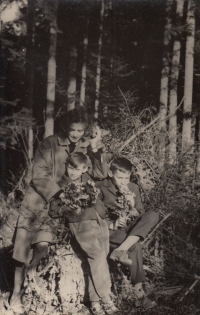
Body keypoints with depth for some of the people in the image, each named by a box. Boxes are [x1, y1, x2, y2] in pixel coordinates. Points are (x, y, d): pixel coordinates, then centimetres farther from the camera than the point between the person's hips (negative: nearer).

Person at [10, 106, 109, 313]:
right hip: (38, 201, -2)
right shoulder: (50, 144, -10)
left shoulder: (87, 146, -1)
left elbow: (100, 174, -9)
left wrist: (96, 149, -22)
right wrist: (59, 194, -22)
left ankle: (31, 269, 16)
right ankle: (16, 295, 11)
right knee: (24, 247, -1)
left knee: (43, 245, -14)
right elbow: (39, 177, -12)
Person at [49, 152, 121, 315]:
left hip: (99, 221, 5)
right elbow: (53, 211, 1)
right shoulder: (61, 186, 5)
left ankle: (94, 301, 5)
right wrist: (67, 207, -13)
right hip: (81, 224, -5)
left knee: (99, 259, -4)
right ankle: (106, 298, -15)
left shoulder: (87, 179, 18)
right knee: (98, 255, -21)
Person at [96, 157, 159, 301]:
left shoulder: (133, 188, 8)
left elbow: (140, 216, 8)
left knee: (153, 215, -25)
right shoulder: (100, 188, -4)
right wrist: (112, 224, -22)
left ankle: (121, 250, -36)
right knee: (135, 246, -33)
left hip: (129, 229, 5)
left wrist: (132, 207, -15)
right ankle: (138, 285, -21)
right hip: (109, 230, -4)